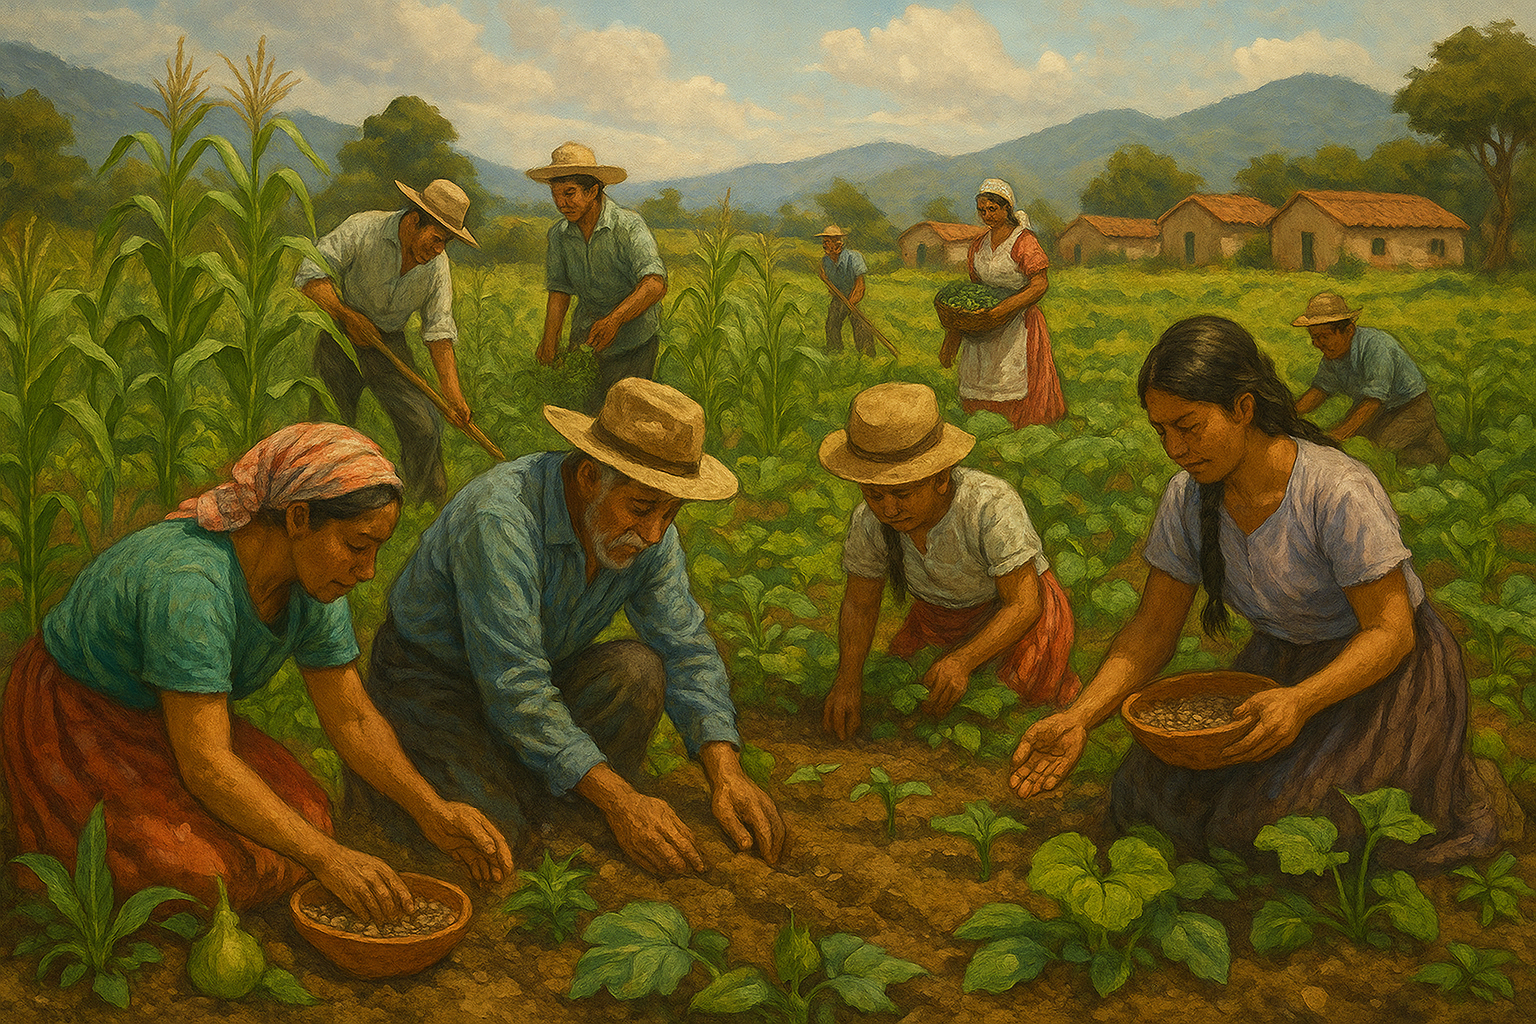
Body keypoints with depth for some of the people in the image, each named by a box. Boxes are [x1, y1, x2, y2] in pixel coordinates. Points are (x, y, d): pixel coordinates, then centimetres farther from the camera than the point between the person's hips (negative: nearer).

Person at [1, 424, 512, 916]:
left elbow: (352, 719, -6)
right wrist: (327, 859, -38)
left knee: (306, 816, -12)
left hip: (169, 719, 7)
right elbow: (205, 764, -37)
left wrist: (433, 811, -18)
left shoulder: (315, 585, -13)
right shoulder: (192, 585, -37)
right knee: (203, 873, -25)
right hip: (76, 718, -7)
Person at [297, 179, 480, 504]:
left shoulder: (437, 265, -6)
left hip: (389, 343, 3)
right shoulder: (362, 229, -19)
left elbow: (439, 330, -7)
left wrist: (452, 394, -15)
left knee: (425, 426, -6)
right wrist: (348, 316, -26)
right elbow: (310, 275, -19)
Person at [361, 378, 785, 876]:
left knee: (640, 670, -22)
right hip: (433, 679, -5)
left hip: (543, 673, 5)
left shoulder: (650, 533, -12)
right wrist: (621, 801, -37)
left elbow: (687, 648, -9)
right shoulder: (500, 520, -34)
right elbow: (513, 687, -35)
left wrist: (726, 774, -24)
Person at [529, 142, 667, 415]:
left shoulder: (628, 226, -20)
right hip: (586, 337, 5)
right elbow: (558, 290, 2)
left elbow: (655, 283, -33)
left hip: (634, 343, -5)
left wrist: (614, 319, -48)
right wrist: (550, 339, -16)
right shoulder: (558, 234, -1)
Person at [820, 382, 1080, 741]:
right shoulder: (869, 522, -21)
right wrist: (848, 678, -20)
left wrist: (962, 661, -44)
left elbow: (1023, 604, -31)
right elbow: (859, 603, -5)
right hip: (939, 615, 5)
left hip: (1020, 610, -5)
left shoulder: (992, 507, -36)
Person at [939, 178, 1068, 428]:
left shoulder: (1024, 240, -9)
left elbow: (1040, 285, -15)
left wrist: (1004, 309, -27)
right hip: (985, 327, 6)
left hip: (1019, 322, -6)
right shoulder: (979, 243, 11)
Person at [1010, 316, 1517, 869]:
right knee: (1161, 790, -9)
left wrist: (1301, 700, -41)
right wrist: (1078, 718, -23)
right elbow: (1152, 630, -7)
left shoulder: (1339, 494, -28)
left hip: (1383, 671, -5)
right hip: (1282, 665, 5)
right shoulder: (1187, 498, -10)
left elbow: (1391, 631, -23)